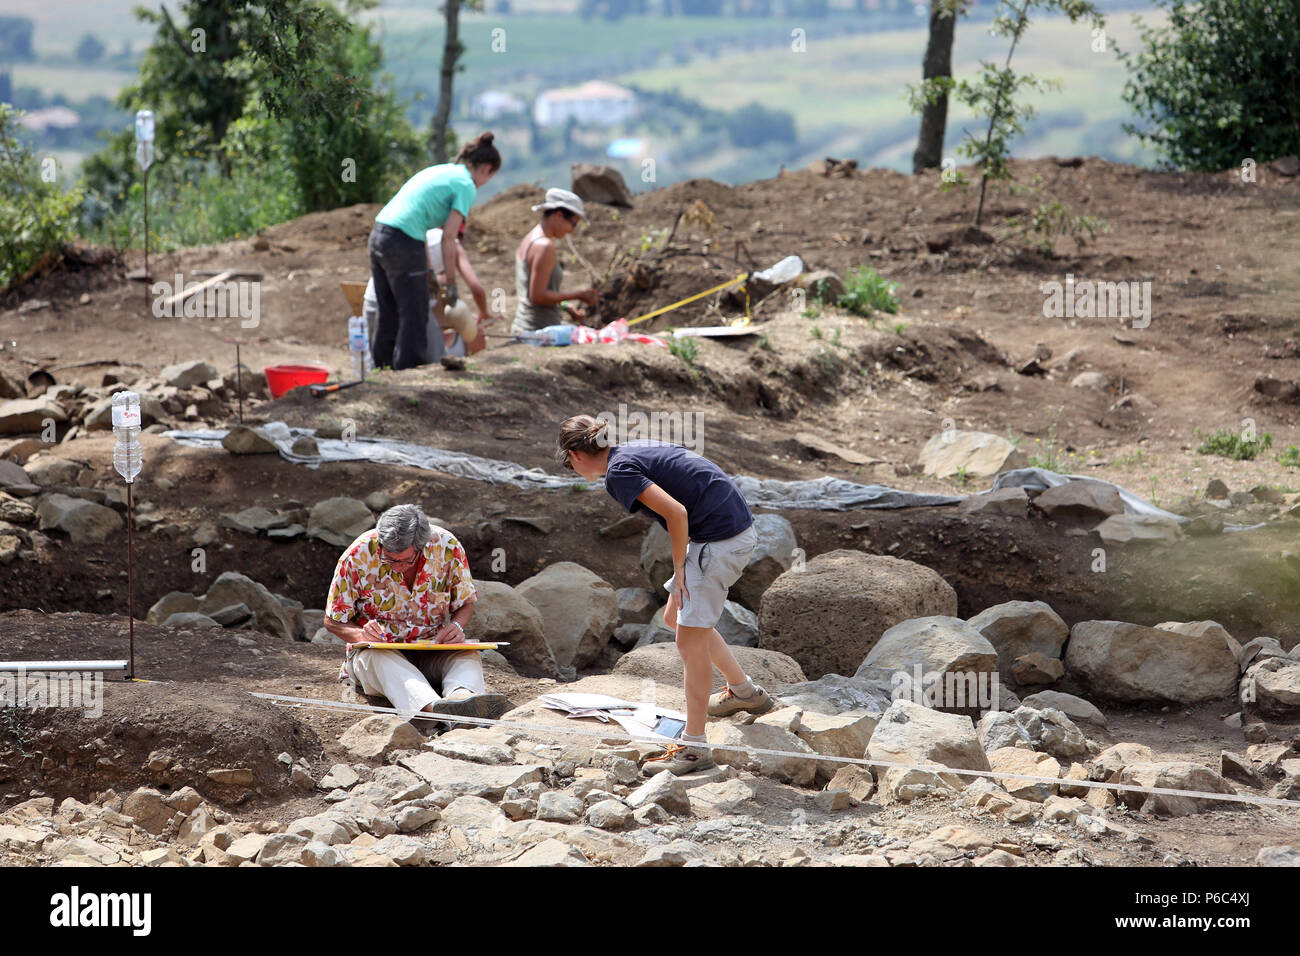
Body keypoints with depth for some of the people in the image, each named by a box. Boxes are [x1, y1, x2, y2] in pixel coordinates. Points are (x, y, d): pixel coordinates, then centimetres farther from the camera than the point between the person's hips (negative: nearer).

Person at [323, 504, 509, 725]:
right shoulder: (359, 555, -12)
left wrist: (457, 626, -16)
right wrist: (361, 635, -24)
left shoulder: (447, 547, -8)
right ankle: (433, 706, -67)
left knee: (468, 656, -29)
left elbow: (465, 604, 8)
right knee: (378, 657, -37)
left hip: (433, 653, 2)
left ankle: (462, 693, -66)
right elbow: (333, 621, -2)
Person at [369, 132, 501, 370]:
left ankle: (380, 366, 24)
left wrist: (427, 268, 24)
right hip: (403, 243, -9)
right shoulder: (466, 186, -3)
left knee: (388, 315, 18)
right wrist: (451, 283, -2)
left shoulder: (440, 171, 21)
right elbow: (448, 237, -9)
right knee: (414, 316, 0)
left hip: (378, 235, 9)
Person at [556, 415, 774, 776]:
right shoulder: (635, 451, 17)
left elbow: (676, 513, -20)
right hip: (740, 530, 10)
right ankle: (744, 691, 36)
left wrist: (679, 568, -8)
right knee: (676, 617, 23)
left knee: (691, 639, -5)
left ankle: (693, 746, -2)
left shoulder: (619, 472, -12)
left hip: (719, 539, -10)